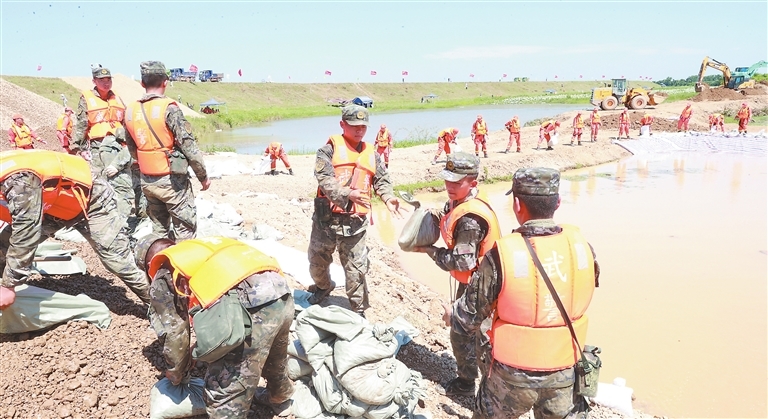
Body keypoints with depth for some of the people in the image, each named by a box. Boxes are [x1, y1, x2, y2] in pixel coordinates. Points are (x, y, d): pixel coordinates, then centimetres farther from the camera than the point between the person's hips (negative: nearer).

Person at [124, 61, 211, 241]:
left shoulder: (131, 111, 5)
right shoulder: (169, 108, -15)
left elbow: (132, 149, 14)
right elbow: (189, 146, -15)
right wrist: (203, 176, -6)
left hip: (147, 181, 7)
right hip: (172, 180, -6)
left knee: (159, 230, 17)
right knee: (185, 230, 2)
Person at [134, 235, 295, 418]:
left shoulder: (163, 278, 17)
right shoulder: (203, 249, 36)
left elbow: (174, 333, 17)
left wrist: (177, 376, 35)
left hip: (250, 306, -8)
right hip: (282, 291, 8)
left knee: (223, 393, 9)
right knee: (273, 360, 38)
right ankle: (280, 399, 65)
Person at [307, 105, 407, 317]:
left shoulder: (371, 155, 11)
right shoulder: (330, 149, -3)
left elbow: (382, 180, 9)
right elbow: (324, 180, -15)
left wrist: (388, 199, -11)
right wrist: (348, 194, -27)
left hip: (355, 221, 1)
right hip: (327, 217, -1)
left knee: (356, 269, 2)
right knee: (317, 260, 18)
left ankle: (359, 310, 17)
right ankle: (323, 286, 49)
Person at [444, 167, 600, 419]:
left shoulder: (502, 254, -22)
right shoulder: (580, 245, -11)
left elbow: (472, 312, -10)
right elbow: (580, 298, 6)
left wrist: (452, 315, 12)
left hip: (512, 376, -3)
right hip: (565, 374, 3)